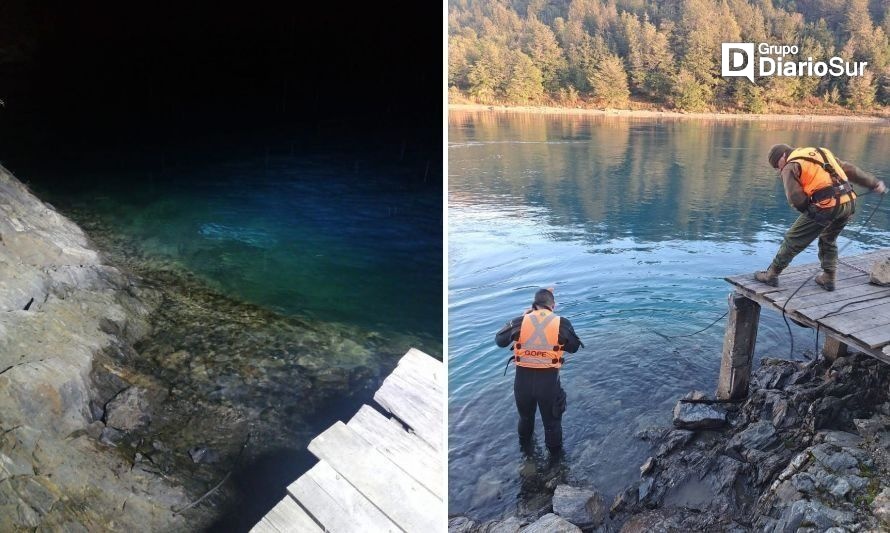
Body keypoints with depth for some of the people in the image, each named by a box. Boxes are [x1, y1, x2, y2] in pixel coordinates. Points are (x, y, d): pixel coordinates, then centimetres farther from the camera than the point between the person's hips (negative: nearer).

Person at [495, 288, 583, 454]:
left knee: (525, 416, 29)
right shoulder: (561, 323, -8)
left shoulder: (520, 321, -7)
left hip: (523, 379, 2)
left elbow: (499, 340, 9)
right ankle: (555, 452, 41)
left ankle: (524, 444, 54)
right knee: (552, 420, 21)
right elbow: (574, 347, 8)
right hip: (549, 380, -2)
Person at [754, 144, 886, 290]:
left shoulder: (790, 166, 1)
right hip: (849, 202, 7)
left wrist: (808, 211, 8)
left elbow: (796, 198, -10)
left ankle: (771, 274, 13)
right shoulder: (820, 153, 23)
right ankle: (828, 278, 30)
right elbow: (849, 169, 27)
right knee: (828, 240, 27)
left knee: (793, 240, 5)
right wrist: (874, 183, 34)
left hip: (826, 205, -7)